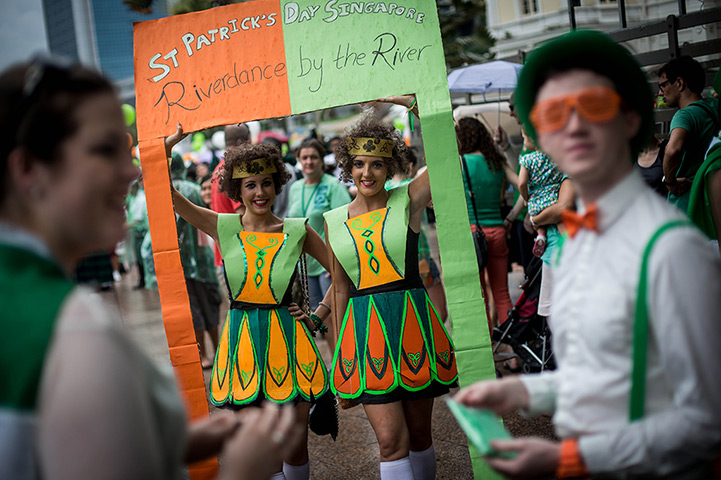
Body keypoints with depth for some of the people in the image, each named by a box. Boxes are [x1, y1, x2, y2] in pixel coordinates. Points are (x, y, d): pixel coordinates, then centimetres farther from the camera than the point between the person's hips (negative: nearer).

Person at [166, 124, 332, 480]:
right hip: (242, 339, 0)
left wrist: (319, 316, 3)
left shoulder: (298, 231, 0)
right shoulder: (224, 227, 1)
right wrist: (170, 142, -9)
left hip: (288, 339, 0)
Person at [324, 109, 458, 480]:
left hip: (412, 323, -1)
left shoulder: (408, 201, 0)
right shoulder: (334, 221, 8)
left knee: (419, 435, 11)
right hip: (364, 329, 1)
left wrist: (411, 102, -12)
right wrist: (340, 351, 16)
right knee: (391, 440, -7)